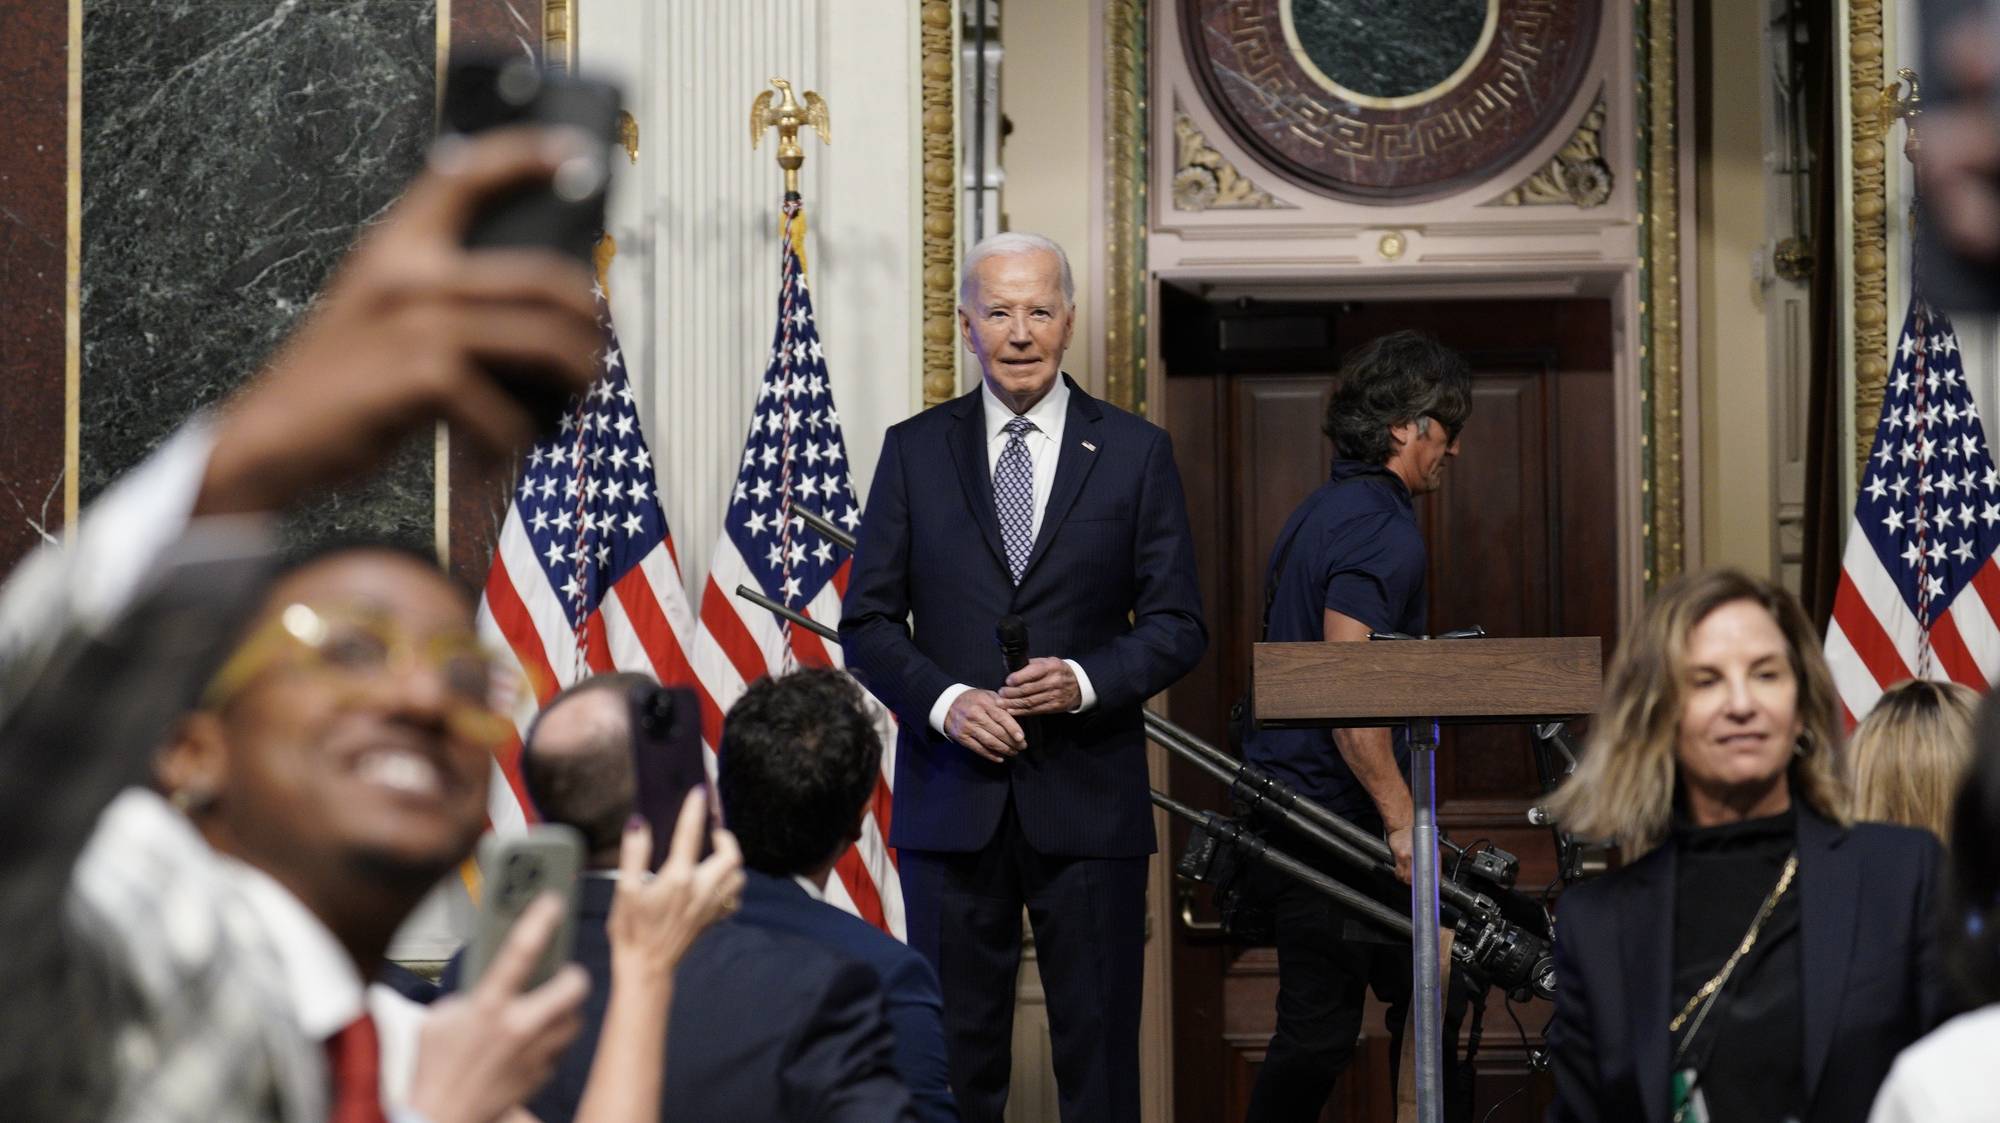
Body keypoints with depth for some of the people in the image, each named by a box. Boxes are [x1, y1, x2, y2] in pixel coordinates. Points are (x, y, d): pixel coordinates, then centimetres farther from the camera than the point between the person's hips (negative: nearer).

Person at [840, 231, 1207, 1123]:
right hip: (951, 800, 1)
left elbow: (1177, 624, 4)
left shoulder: (1136, 453, 5)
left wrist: (1085, 680, -15)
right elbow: (868, 621, 6)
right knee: (954, 1052, 5)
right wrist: (945, 701, -12)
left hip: (1087, 803, -1)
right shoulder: (914, 450, 7)